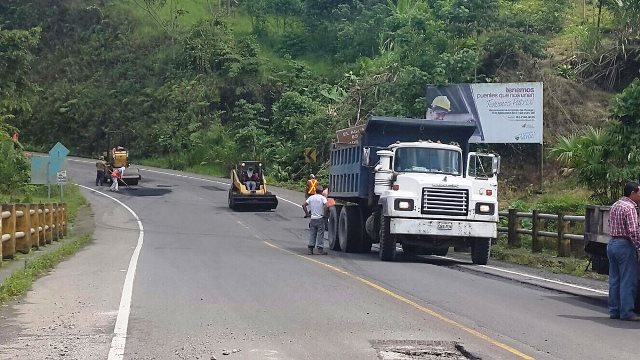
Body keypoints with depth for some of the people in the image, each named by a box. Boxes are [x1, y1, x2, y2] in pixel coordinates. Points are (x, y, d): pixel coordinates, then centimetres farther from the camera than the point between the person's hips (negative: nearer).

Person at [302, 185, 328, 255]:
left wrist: (307, 213, 7)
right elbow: (325, 205, -22)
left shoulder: (311, 197, 7)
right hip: (320, 218, -4)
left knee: (312, 234, 9)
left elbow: (304, 205, 2)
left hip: (313, 218, 4)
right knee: (320, 234, 1)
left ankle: (310, 249, 7)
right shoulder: (322, 198, -6)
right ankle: (320, 249, 0)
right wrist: (324, 213, -11)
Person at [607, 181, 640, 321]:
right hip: (625, 245, -9)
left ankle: (614, 310, 15)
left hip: (611, 243, 9)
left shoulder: (615, 206, 15)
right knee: (628, 281, -4)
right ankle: (626, 312, -3)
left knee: (614, 280, 11)